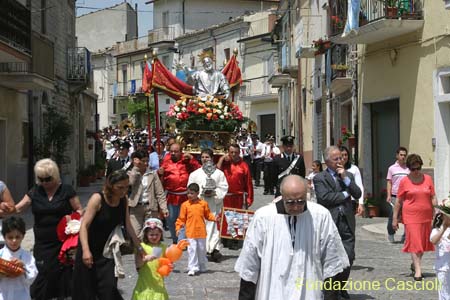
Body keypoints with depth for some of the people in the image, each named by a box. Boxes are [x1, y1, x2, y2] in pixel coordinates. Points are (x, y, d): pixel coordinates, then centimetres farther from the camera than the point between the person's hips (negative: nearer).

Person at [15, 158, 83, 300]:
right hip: (42, 244, 2)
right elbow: (18, 208, 4)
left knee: (63, 273, 1)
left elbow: (79, 210, 3)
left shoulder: (67, 190, -1)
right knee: (43, 274, 0)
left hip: (63, 242, -2)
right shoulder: (35, 192, 7)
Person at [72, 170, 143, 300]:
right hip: (90, 250, -4)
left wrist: (139, 247, 10)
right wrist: (85, 250, -34)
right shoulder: (97, 199, -18)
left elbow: (128, 225, 7)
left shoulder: (123, 200, -2)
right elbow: (84, 225, -23)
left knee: (109, 288, -8)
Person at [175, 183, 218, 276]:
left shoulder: (203, 203, 2)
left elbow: (208, 215, 9)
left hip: (201, 231, 2)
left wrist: (214, 218, -8)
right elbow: (181, 218, 2)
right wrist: (178, 227, -5)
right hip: (190, 232, -2)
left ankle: (202, 267, 29)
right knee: (192, 250, -6)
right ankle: (192, 268, 0)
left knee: (202, 249, 13)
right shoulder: (185, 205, -1)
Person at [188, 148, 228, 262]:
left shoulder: (219, 173, 7)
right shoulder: (195, 174, 9)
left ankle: (215, 248, -6)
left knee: (213, 226, -5)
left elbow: (223, 187, 4)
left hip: (214, 204, -1)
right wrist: (202, 193, -8)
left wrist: (214, 193, -11)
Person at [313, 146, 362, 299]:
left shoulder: (348, 175, 16)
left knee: (349, 258, 1)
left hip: (347, 222, 4)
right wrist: (345, 194, -3)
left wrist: (345, 178, -4)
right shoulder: (319, 178, 0)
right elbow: (324, 197, -15)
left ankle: (340, 286, 21)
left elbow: (358, 194, 5)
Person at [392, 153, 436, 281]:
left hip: (426, 216, 3)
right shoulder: (404, 181, -1)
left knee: (424, 241, 11)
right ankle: (418, 270, -8)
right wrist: (395, 218, 2)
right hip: (411, 216, -3)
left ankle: (415, 264, 31)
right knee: (414, 241, -8)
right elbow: (398, 201, 3)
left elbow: (433, 198, 8)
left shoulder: (428, 179, 6)